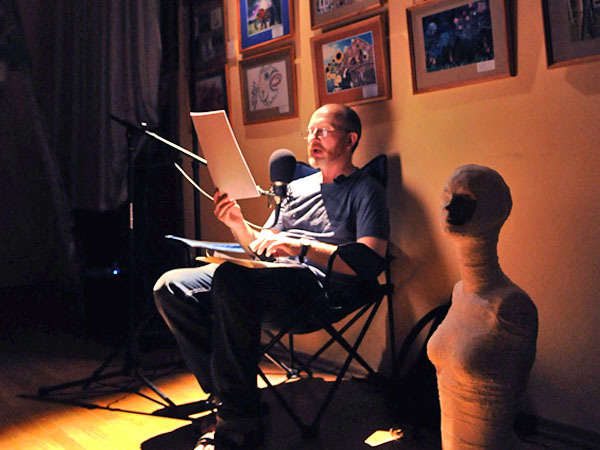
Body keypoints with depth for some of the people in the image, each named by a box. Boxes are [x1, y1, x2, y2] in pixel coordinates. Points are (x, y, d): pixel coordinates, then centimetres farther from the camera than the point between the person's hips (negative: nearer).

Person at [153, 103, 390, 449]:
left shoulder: (366, 190, 5)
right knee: (171, 286, -7)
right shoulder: (296, 188, 26)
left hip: (322, 287, -7)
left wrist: (302, 247, -19)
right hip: (275, 280, 8)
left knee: (230, 280, -35)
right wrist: (238, 223, 3)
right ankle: (227, 395, -10)